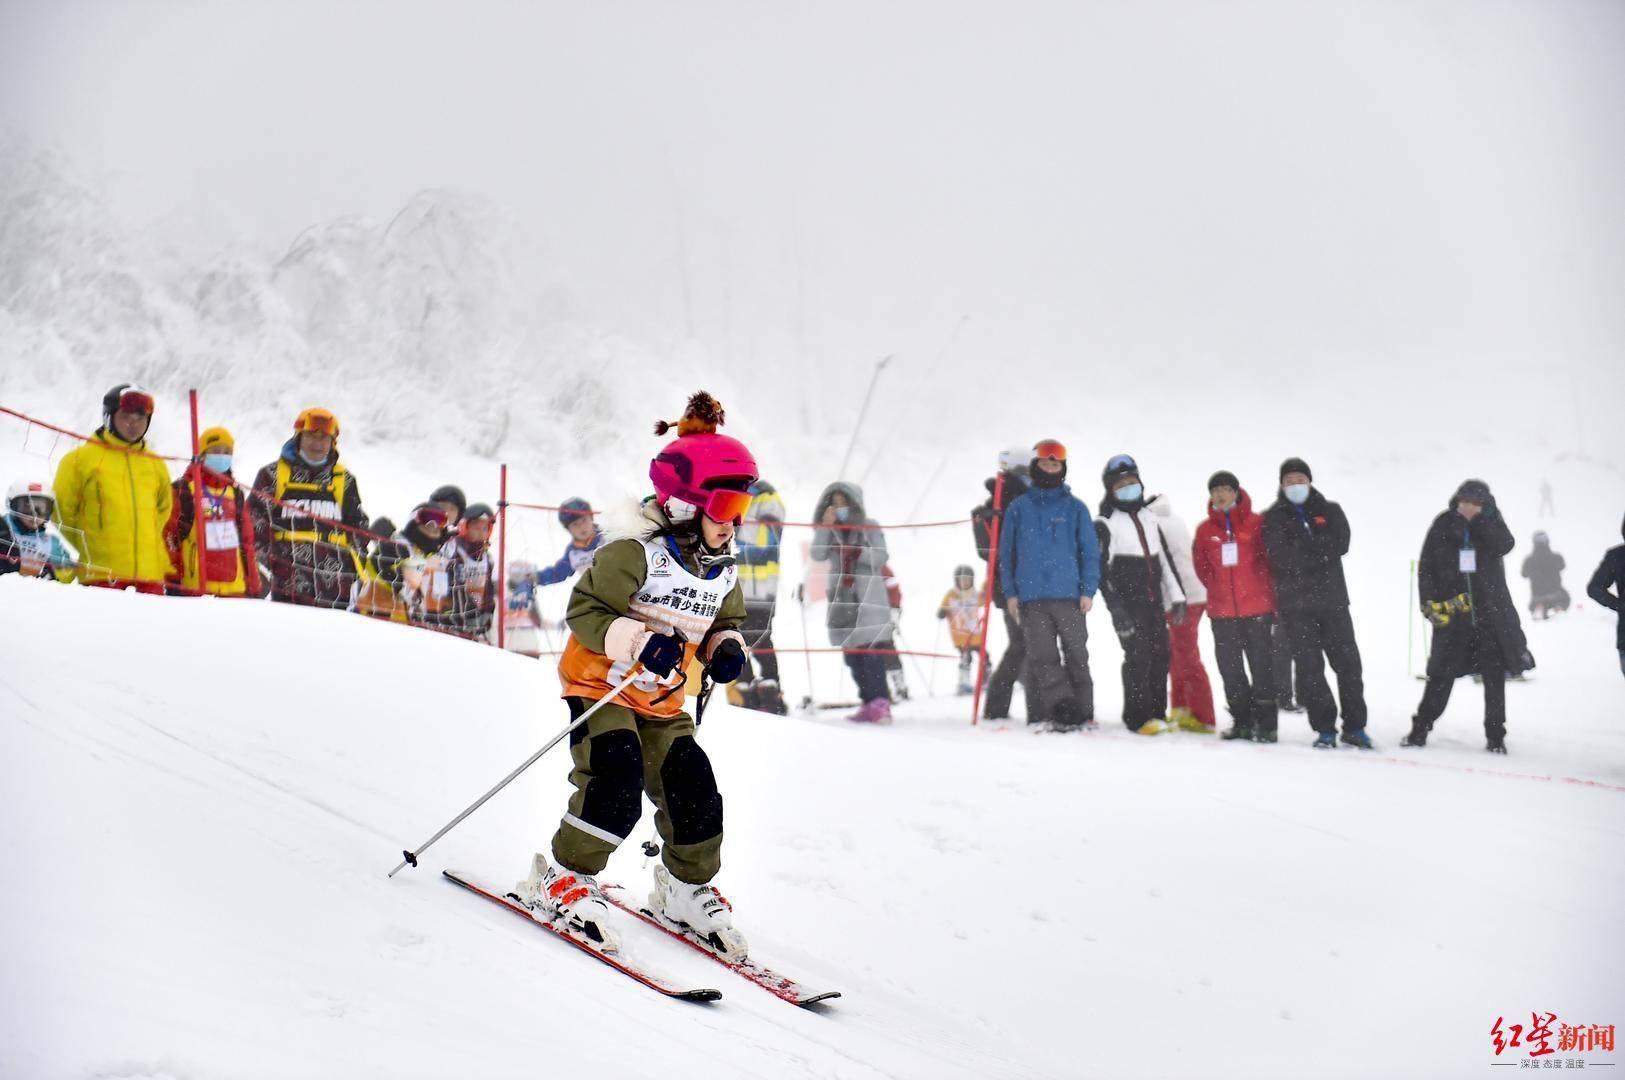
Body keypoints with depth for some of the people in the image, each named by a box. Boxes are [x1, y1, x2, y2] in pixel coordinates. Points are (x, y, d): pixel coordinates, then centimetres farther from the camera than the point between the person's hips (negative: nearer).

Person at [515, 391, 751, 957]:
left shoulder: (723, 572, 4)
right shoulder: (635, 554, -19)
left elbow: (724, 623, 18)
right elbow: (585, 610, -20)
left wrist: (725, 649, -5)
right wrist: (639, 642, -32)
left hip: (662, 702, 7)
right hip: (599, 686, -6)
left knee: (695, 791, -2)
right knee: (616, 786, -23)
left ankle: (687, 889, 19)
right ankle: (565, 879, -7)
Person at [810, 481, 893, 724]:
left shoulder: (869, 527, 5)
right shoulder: (829, 530, 13)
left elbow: (881, 556, -2)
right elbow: (817, 554, -1)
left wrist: (859, 552, -18)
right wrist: (825, 526, -11)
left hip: (868, 597, -4)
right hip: (842, 598, 4)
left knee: (869, 650, -15)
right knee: (851, 653, 2)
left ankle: (881, 703, -19)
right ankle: (869, 703, 7)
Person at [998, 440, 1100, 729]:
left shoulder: (1075, 507, 7)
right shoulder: (1019, 508, 10)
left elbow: (1090, 551, 5)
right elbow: (1006, 552, 10)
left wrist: (1088, 590, -5)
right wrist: (1010, 592, 2)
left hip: (1069, 596, -1)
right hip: (1032, 598, 1)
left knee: (1076, 656, 2)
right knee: (1043, 660, -3)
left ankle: (1083, 713, 5)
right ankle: (1060, 710, -3)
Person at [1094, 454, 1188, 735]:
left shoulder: (1150, 520, 17)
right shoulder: (1105, 524, -4)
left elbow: (1164, 561, 21)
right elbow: (1102, 569, -9)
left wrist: (1176, 598, 16)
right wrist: (1116, 608, -16)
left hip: (1153, 601, 6)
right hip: (1127, 603, -6)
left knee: (1160, 656, 3)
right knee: (1138, 656, -12)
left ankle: (1158, 713, 12)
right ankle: (1139, 718, -8)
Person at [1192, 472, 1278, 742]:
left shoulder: (1256, 523, -2)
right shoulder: (1205, 530, 6)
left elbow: (1269, 561, 2)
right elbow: (1202, 567, 15)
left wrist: (1271, 599, 1)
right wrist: (1219, 591, 8)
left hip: (1257, 608, -3)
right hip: (1222, 612, 3)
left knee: (1262, 666, -2)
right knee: (1230, 668, 7)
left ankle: (1265, 724, 3)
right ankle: (1241, 721, 16)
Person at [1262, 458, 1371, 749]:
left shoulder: (1329, 510, 10)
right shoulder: (1273, 517, 4)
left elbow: (1340, 544, -8)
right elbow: (1282, 557, -11)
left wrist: (1303, 550, -14)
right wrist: (1320, 554, -11)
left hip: (1332, 599, 2)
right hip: (1296, 604, -2)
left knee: (1348, 661, 1)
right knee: (1309, 667, -2)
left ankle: (1354, 726, 9)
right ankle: (1325, 729, 4)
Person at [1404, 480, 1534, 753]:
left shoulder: (1491, 523, 2)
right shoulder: (1443, 525, 1)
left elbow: (1504, 546, -18)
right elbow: (1426, 568, 2)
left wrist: (1486, 516, -22)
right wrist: (1430, 603, -7)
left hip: (1491, 613, 1)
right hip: (1451, 612, -1)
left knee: (1494, 674, 4)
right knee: (1441, 673, -1)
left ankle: (1495, 736, 13)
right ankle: (1420, 729, 9)